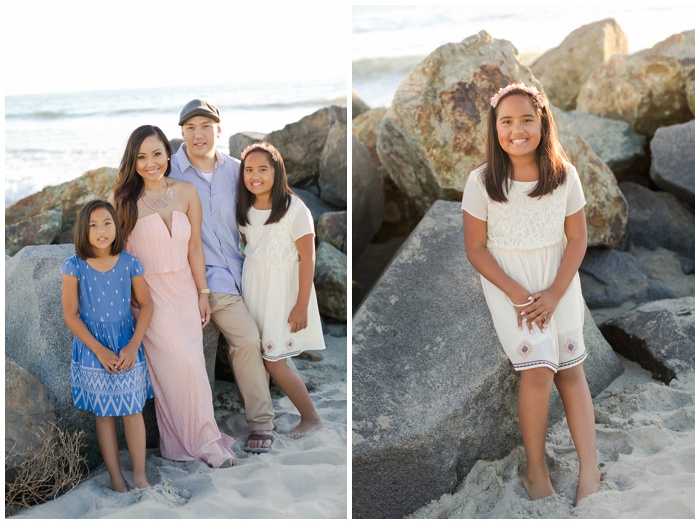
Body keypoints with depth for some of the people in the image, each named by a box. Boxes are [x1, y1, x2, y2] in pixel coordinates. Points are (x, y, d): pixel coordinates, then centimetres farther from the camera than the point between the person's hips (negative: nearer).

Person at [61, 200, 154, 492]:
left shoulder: (129, 263, -7)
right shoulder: (74, 267, -11)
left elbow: (146, 305, -3)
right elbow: (70, 315, -9)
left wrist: (133, 346, -13)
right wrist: (100, 351, -14)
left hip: (127, 345, 1)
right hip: (92, 348, -1)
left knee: (133, 410, 5)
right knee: (103, 414, 8)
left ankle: (139, 476, 16)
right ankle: (116, 478, 19)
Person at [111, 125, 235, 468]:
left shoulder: (186, 192, -2)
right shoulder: (127, 200, -9)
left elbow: (194, 247, 2)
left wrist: (203, 293, 3)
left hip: (184, 289, 3)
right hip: (150, 293, -3)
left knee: (192, 361, 4)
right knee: (180, 363, -7)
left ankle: (184, 438, 19)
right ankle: (203, 440, 7)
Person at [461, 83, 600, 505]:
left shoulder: (564, 175, -6)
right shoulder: (482, 181, -11)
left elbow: (577, 239, -1)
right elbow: (476, 248, -7)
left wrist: (554, 293, -12)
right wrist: (517, 294, -15)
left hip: (560, 280, 2)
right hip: (507, 281, -2)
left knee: (571, 370, -4)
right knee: (538, 370, -16)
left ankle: (590, 472, 1)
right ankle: (536, 471, 0)